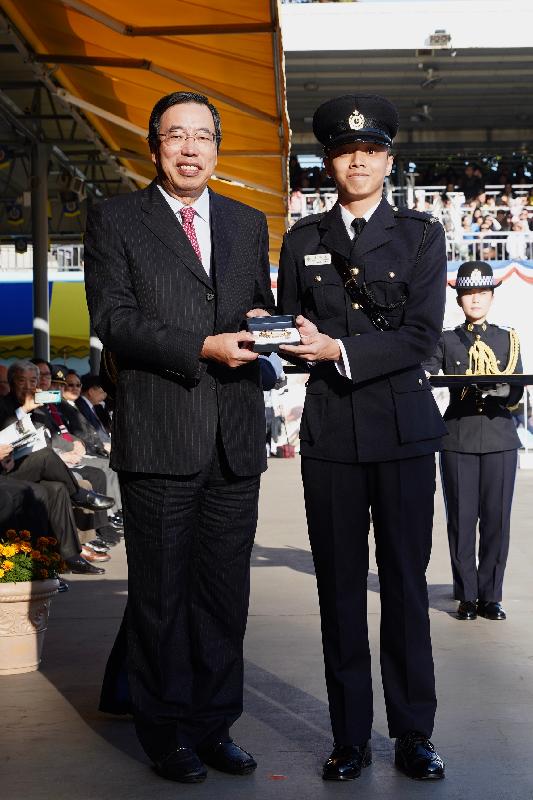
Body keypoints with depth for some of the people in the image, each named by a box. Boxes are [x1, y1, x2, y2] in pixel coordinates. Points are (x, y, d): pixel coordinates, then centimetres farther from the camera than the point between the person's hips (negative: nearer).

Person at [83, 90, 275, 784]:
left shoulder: (248, 224, 17)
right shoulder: (116, 220, 4)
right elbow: (113, 319, -6)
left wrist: (262, 325, -4)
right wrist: (202, 348, -17)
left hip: (236, 438, 4)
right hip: (160, 436, -4)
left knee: (225, 594, 11)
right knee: (161, 596, 5)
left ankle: (214, 726, 24)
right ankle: (167, 734, 19)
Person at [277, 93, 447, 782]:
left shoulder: (422, 234, 6)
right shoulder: (303, 239, 13)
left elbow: (422, 334, -5)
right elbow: (289, 330, 13)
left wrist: (342, 351, -15)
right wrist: (305, 343, -10)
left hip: (404, 427, -2)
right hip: (330, 432, 2)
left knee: (405, 582, 3)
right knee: (339, 585, 5)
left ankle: (414, 735, 15)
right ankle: (350, 737, 16)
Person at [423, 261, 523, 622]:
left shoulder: (508, 339, 13)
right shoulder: (446, 341, 11)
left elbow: (517, 391, 3)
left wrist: (504, 391, -19)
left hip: (500, 438, 1)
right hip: (458, 439, -1)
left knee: (496, 518, -1)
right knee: (462, 519, -1)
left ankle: (490, 596, 9)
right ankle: (467, 596, 9)